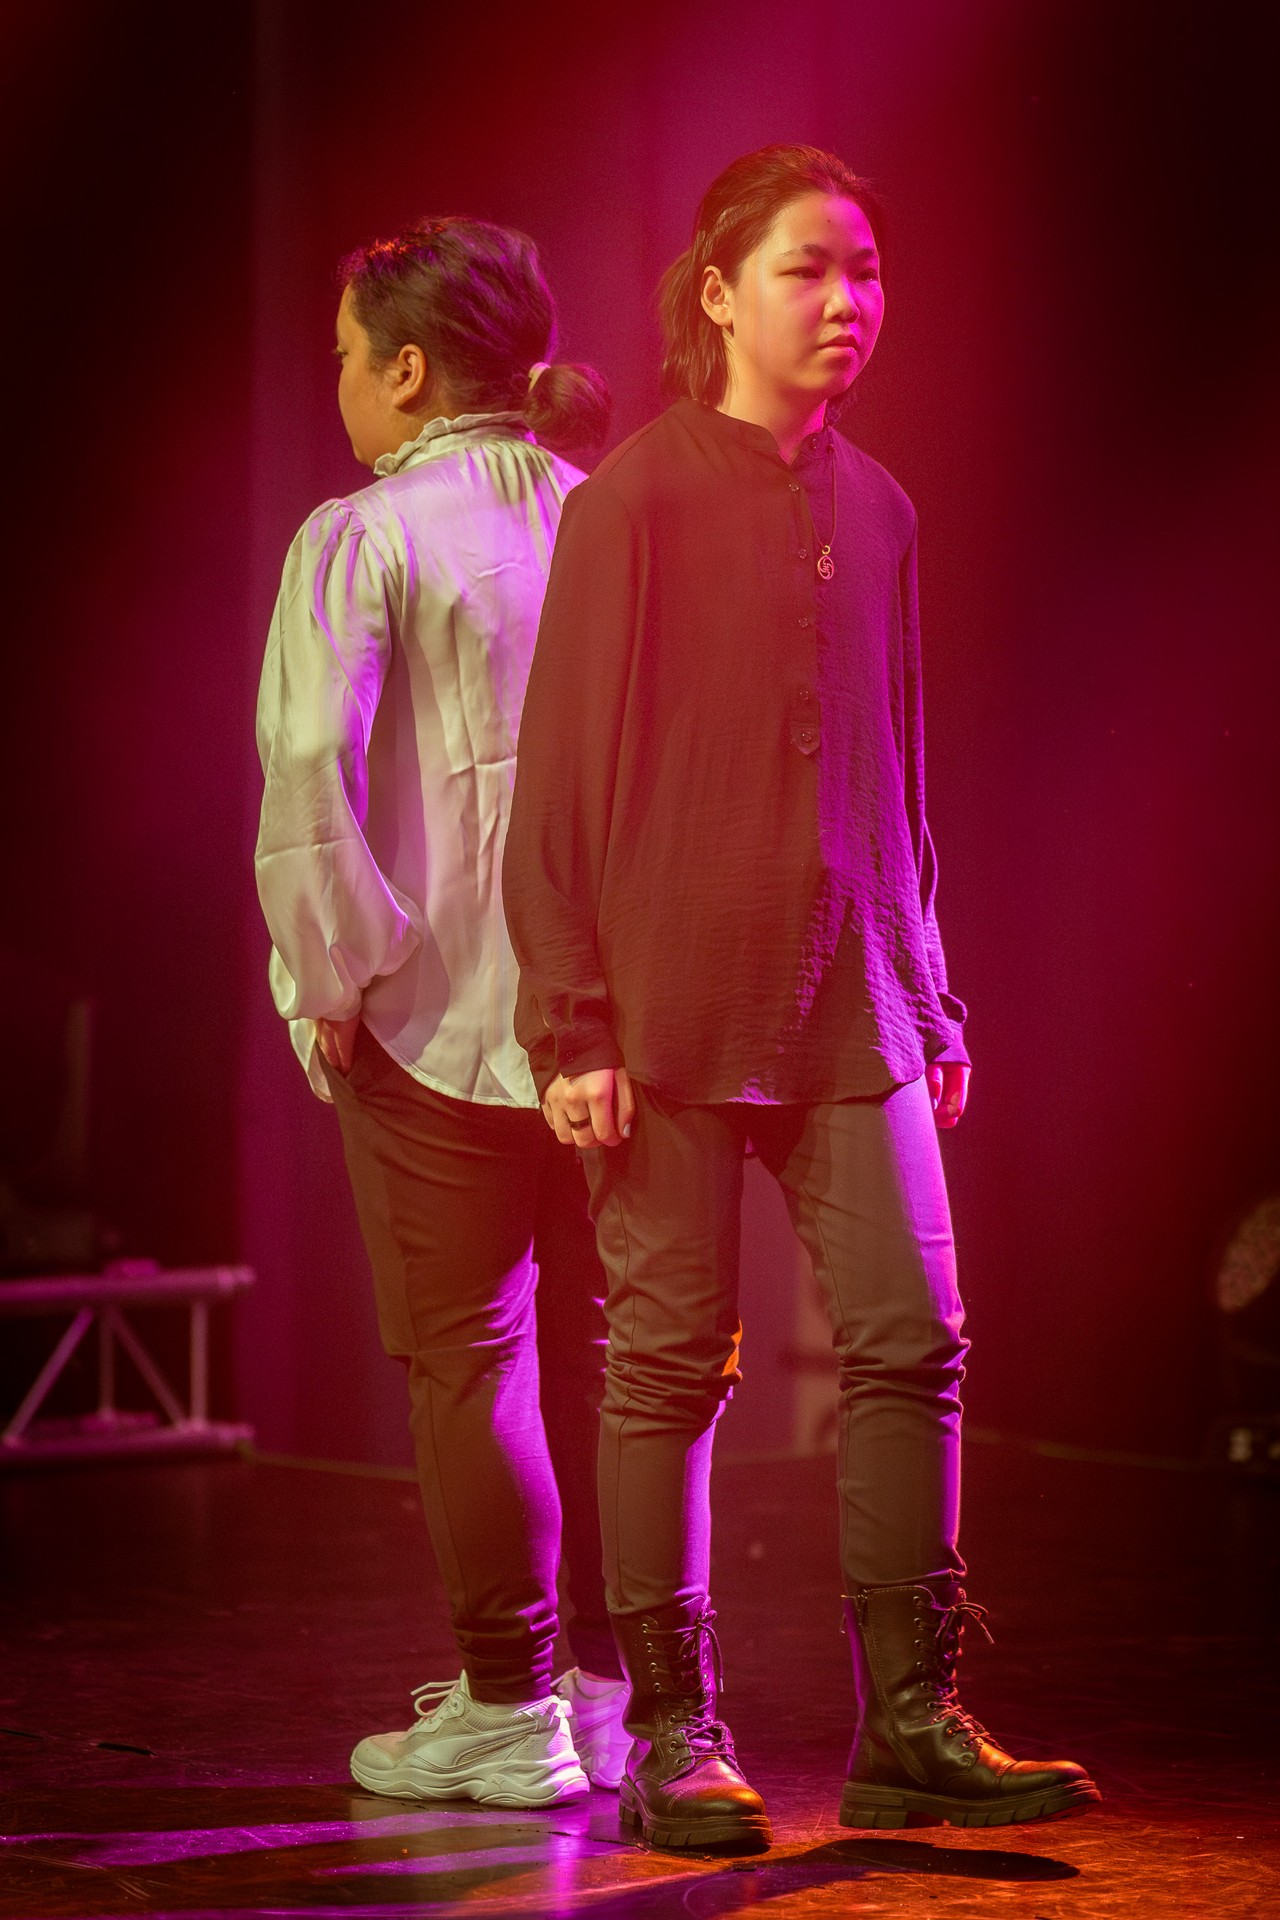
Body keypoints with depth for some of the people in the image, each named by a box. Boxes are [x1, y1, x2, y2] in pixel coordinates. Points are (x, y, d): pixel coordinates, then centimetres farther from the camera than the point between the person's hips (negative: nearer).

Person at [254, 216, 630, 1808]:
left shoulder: (361, 541, -8)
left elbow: (311, 778, -18)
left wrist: (337, 981, -9)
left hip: (441, 1015, -5)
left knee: (466, 1357, 4)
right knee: (602, 1345, 14)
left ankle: (507, 1708, 8)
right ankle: (619, 1686, 21)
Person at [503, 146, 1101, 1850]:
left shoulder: (875, 509, 11)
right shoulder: (634, 500, -6)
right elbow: (564, 774, -7)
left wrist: (932, 998, 16)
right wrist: (571, 1024, -12)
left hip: (851, 1002, 5)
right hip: (677, 999, -5)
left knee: (909, 1341, 0)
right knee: (671, 1360, 2)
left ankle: (911, 1724, 8)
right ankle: (670, 1734, 11)